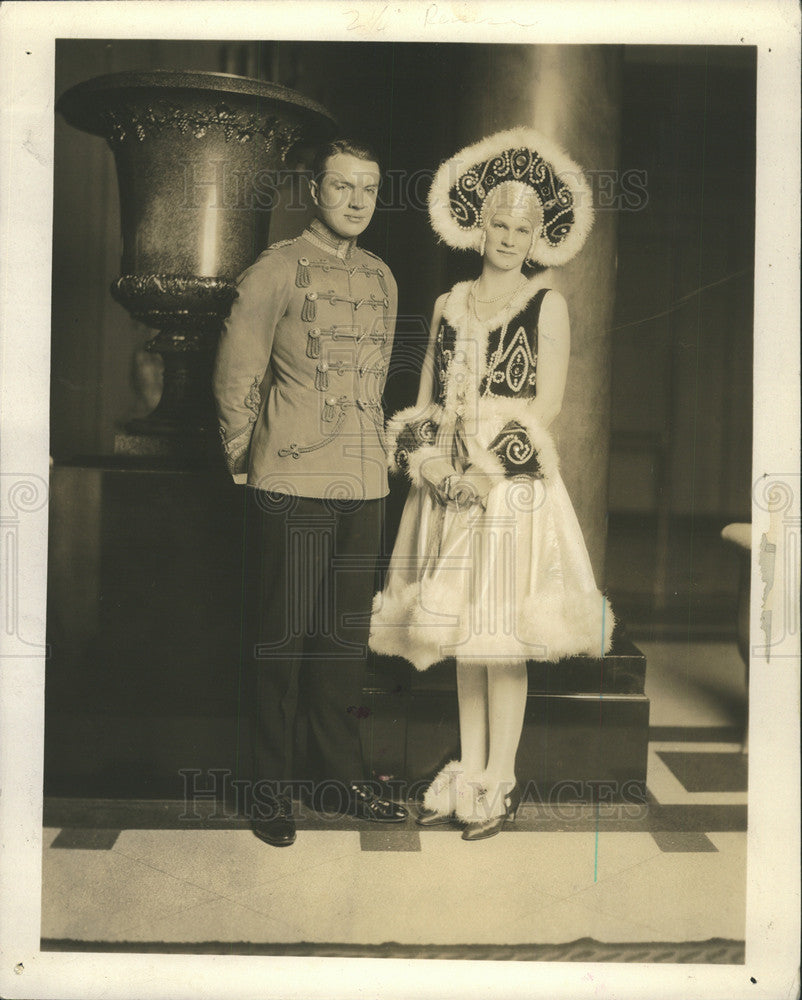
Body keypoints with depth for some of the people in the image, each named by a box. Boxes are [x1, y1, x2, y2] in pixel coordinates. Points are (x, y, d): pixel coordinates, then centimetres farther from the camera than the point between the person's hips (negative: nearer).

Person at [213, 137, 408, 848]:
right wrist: (245, 463, 5)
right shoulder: (276, 271, -4)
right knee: (280, 639, 3)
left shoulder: (382, 279, 14)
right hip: (290, 490, -5)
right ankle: (272, 791, 16)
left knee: (347, 638, 12)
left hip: (363, 490, 5)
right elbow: (236, 377, -1)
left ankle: (343, 777, 25)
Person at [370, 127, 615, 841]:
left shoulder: (547, 305, 1)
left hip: (515, 483, -4)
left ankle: (499, 782, 12)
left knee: (502, 637, -3)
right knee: (460, 633, 9)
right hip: (449, 485, 5)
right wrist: (426, 456, -6)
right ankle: (468, 773, 21)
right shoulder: (450, 305, 13)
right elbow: (425, 401, 12)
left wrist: (487, 458, -12)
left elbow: (546, 406, -6)